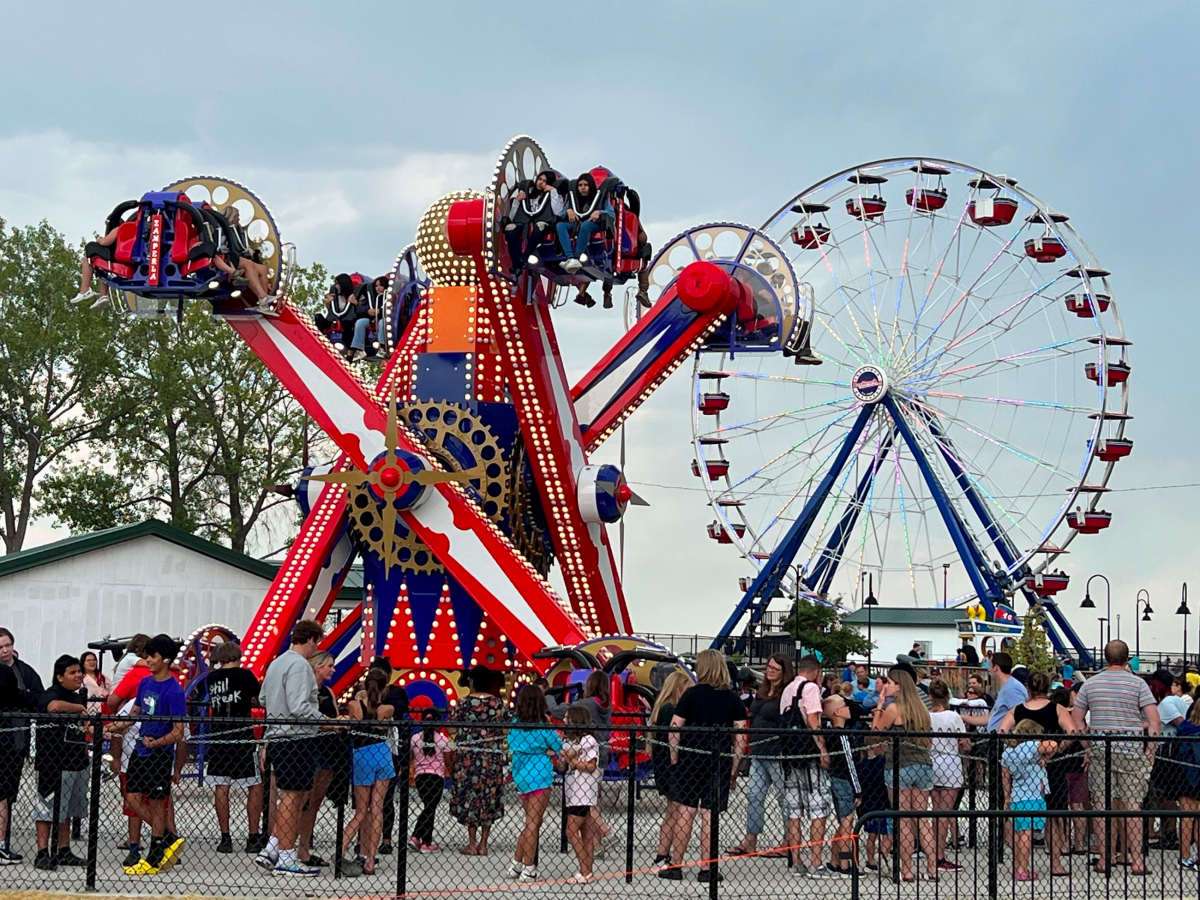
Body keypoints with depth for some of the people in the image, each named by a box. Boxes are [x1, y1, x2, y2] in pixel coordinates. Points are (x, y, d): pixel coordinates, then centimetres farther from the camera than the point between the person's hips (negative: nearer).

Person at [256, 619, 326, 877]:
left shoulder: (277, 663, 15)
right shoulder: (299, 665, -15)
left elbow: (264, 698, 24)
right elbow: (299, 707, -23)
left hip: (276, 737, 10)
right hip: (297, 739, -10)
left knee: (291, 797, 17)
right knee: (293, 798, -3)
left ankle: (270, 850, 14)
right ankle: (286, 860, 2)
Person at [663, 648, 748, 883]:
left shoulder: (692, 694, -2)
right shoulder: (732, 699, 3)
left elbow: (674, 730, -5)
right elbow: (740, 738, 1)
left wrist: (675, 759, 2)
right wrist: (734, 769, 7)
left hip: (691, 758, -1)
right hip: (720, 761, 1)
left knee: (686, 812, 5)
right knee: (710, 815, 3)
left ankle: (675, 866, 9)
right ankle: (706, 869, 5)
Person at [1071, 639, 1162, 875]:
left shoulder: (1091, 683, 6)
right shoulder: (1137, 683, -1)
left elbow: (1076, 719, 7)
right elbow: (1155, 721, -8)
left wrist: (1087, 745, 12)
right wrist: (1150, 750, 0)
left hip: (1099, 750, 2)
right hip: (1131, 750, -2)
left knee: (1102, 805, 4)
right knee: (1132, 804, 1)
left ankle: (1104, 859, 6)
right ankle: (1136, 860, -1)